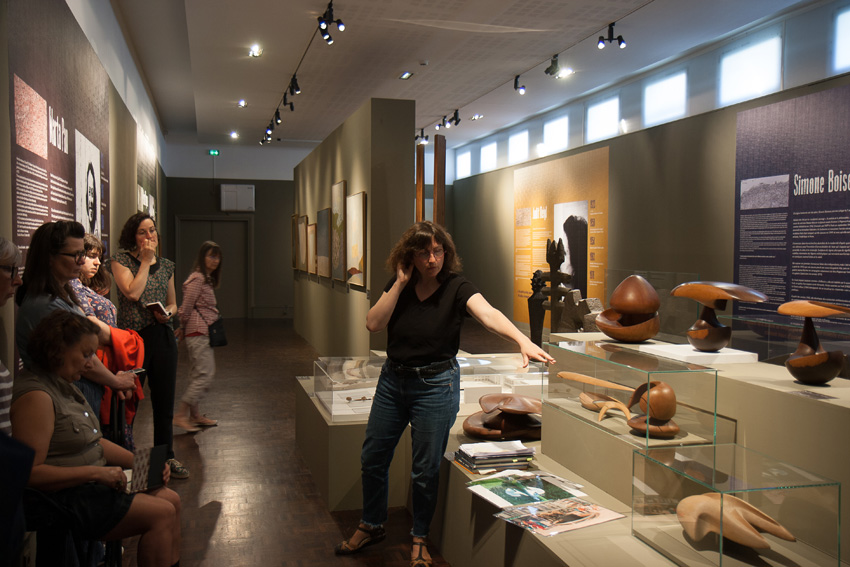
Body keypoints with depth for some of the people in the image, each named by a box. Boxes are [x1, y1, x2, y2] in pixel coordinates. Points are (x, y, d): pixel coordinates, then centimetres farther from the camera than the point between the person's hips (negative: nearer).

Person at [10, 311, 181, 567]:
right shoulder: (36, 396, -20)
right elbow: (30, 473, -25)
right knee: (161, 514, -16)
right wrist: (96, 472, -24)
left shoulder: (64, 387, 14)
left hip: (87, 486, 11)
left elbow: (93, 442, 18)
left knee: (171, 499, 5)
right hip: (58, 502, -10)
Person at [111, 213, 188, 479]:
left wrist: (168, 313, -3)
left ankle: (166, 456, 23)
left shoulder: (166, 265, 12)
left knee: (164, 400, 10)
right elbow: (133, 292, -17)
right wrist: (145, 261, -10)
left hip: (162, 336, 4)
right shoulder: (121, 261, -1)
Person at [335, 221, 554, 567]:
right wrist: (400, 284, -16)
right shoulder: (398, 286, -1)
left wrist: (522, 339, -50)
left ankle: (420, 538, 30)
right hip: (393, 379, 5)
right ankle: (372, 526, 38)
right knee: (372, 457, 14)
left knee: (425, 468, 6)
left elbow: (489, 314, -32)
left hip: (436, 384, -4)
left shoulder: (456, 288, -14)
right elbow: (373, 324, -12)